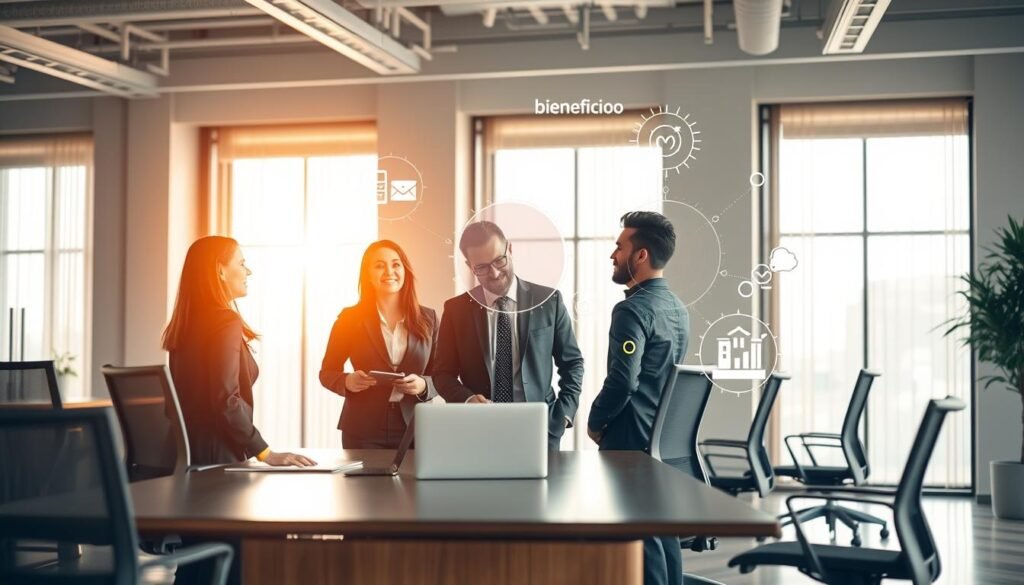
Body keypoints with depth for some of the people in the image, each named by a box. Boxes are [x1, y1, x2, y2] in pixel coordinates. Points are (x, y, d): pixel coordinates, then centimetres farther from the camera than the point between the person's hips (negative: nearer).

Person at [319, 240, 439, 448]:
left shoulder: (427, 319, 5)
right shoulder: (350, 318, 0)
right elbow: (327, 372, 5)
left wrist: (423, 385, -14)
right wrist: (347, 381, -16)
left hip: (414, 429, 2)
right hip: (363, 432, -1)